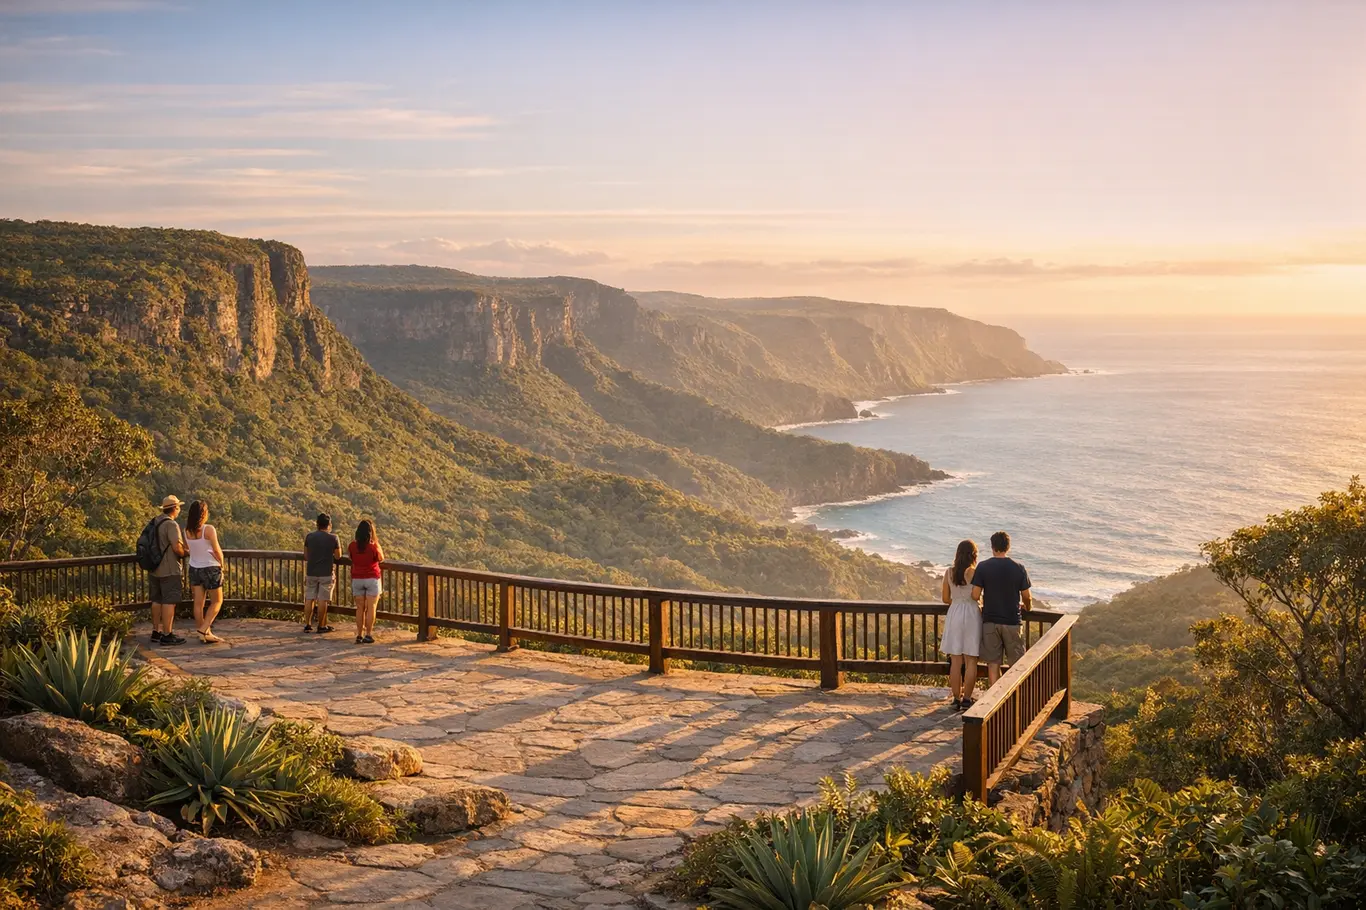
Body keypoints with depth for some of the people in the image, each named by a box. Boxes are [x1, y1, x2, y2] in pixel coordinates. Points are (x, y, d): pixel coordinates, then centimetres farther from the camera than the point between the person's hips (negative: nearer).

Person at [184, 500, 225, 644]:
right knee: (217, 601, 9)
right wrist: (221, 564, 3)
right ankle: (204, 629, -3)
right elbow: (217, 551, -13)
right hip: (210, 568, -5)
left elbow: (187, 547, 11)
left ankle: (206, 634, 15)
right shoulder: (208, 529, -19)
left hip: (194, 568, 5)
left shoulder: (187, 531, -3)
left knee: (199, 603, 8)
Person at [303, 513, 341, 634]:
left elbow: (306, 555, 9)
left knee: (309, 598, 9)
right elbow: (338, 555, 1)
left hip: (311, 572, 3)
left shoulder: (309, 536, 2)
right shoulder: (333, 538, -7)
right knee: (323, 600, 1)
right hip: (326, 573, -3)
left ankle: (307, 624, 10)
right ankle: (321, 625, 5)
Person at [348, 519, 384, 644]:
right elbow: (381, 559, 1)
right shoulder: (373, 547, -16)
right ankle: (368, 635, 1)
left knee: (360, 608, 10)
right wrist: (377, 543, 2)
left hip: (357, 580, 3)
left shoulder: (353, 546, -6)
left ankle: (359, 635, 10)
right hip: (372, 579, -3)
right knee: (371, 608, 2)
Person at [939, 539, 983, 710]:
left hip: (954, 614, 3)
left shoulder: (949, 573, 2)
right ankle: (967, 700, 6)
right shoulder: (975, 572, -10)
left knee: (955, 662, 8)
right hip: (972, 614, -3)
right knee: (970, 662, 5)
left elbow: (946, 599, 6)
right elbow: (976, 596, -15)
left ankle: (956, 699, 11)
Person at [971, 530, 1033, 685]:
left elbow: (975, 595, -8)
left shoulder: (983, 567, -5)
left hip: (990, 621, 0)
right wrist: (1028, 607, 22)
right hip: (1012, 620, 0)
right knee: (1017, 663, 10)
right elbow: (1026, 597, 0)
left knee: (993, 663, 6)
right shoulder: (1018, 568, -4)